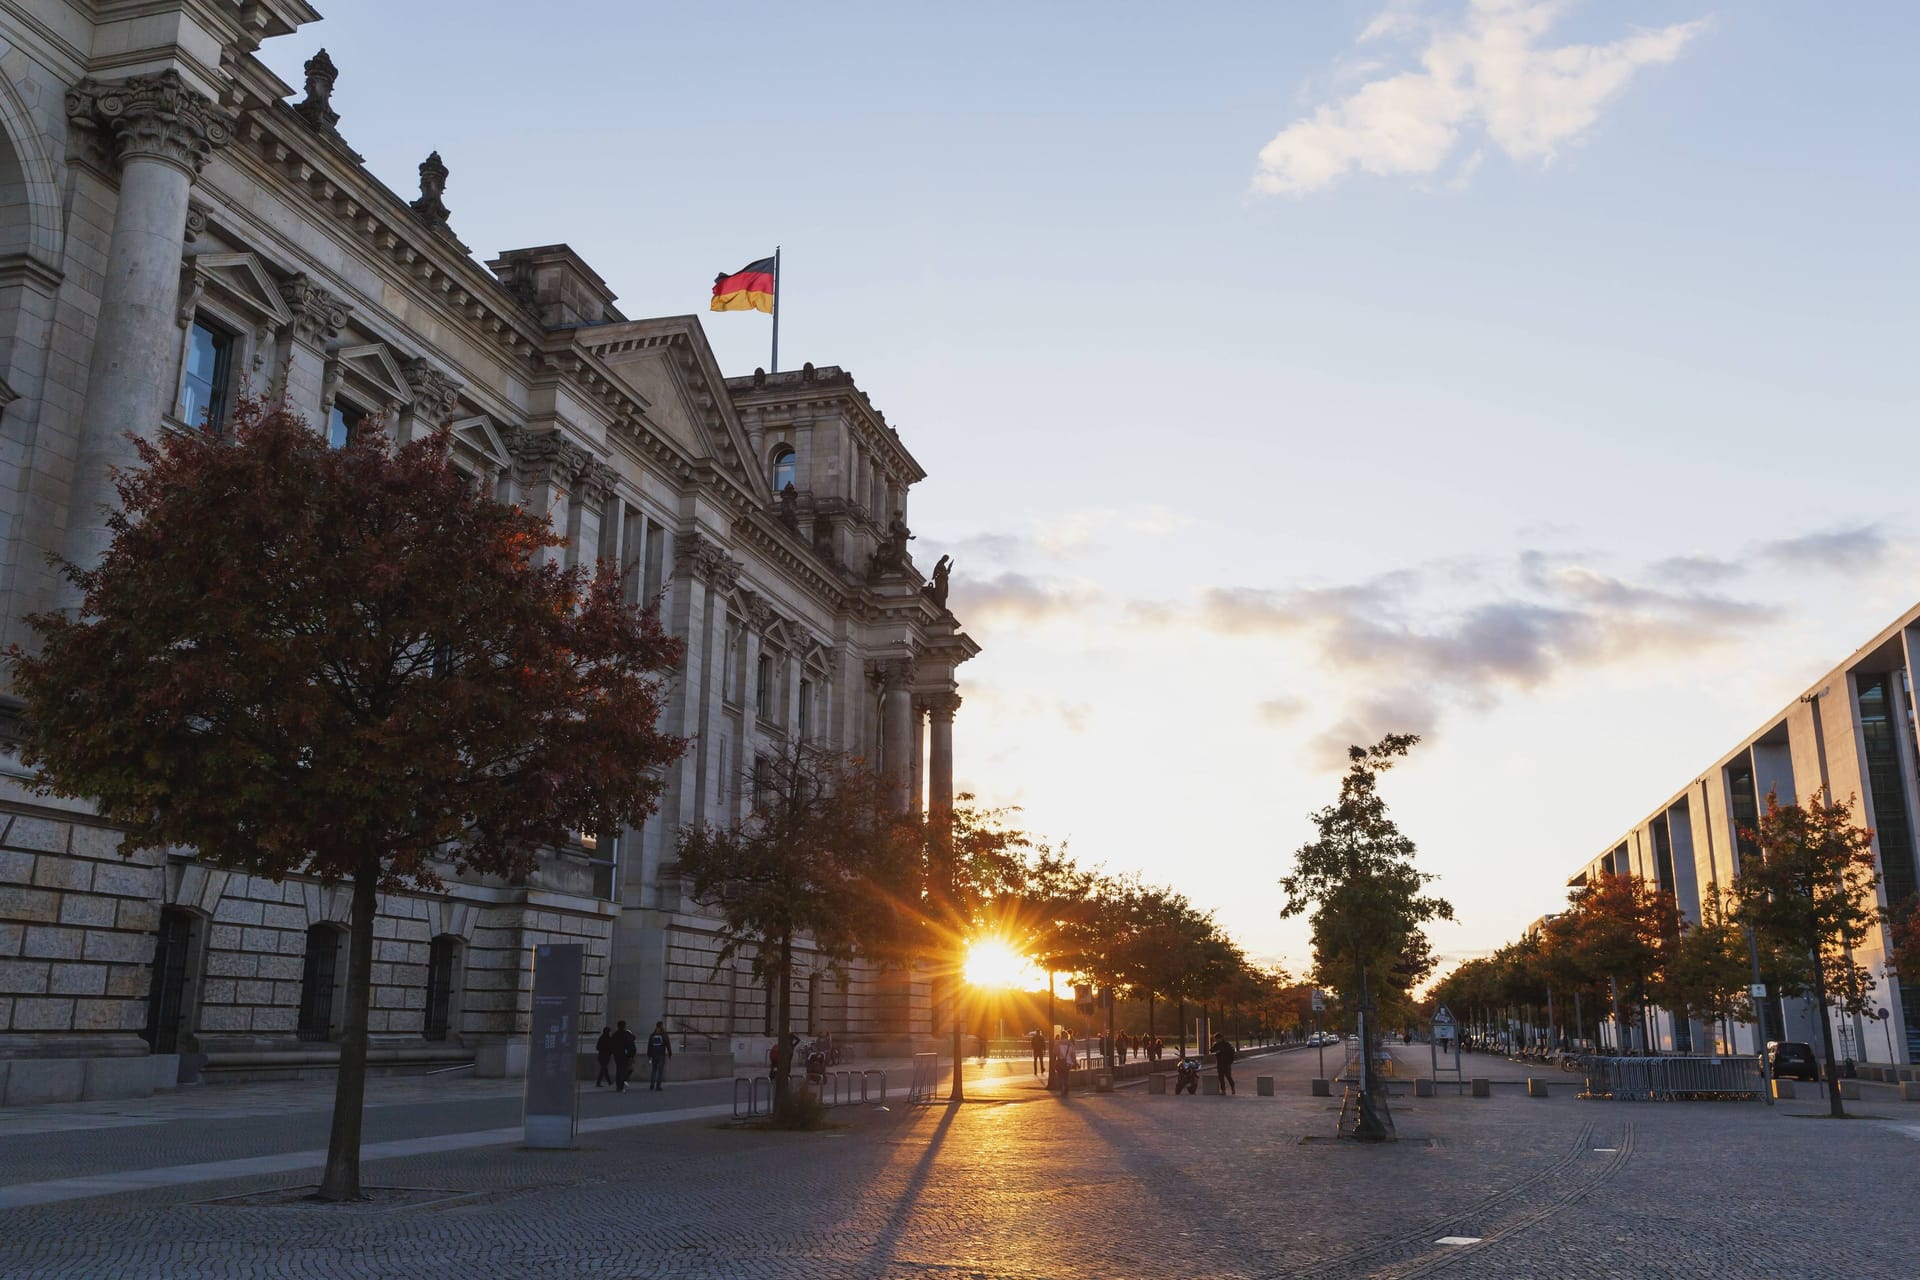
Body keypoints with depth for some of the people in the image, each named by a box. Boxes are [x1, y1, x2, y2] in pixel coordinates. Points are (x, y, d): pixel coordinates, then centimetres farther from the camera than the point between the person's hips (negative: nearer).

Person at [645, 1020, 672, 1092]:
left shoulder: (652, 1035, 7)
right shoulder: (664, 1035, -4)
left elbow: (649, 1046, 8)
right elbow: (668, 1045, -5)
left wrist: (649, 1056, 13)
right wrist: (670, 1054, 2)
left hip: (654, 1055, 4)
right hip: (662, 1055, -4)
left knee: (653, 1070, 14)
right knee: (660, 1070, 0)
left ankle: (651, 1086, 10)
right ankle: (658, 1086, -5)